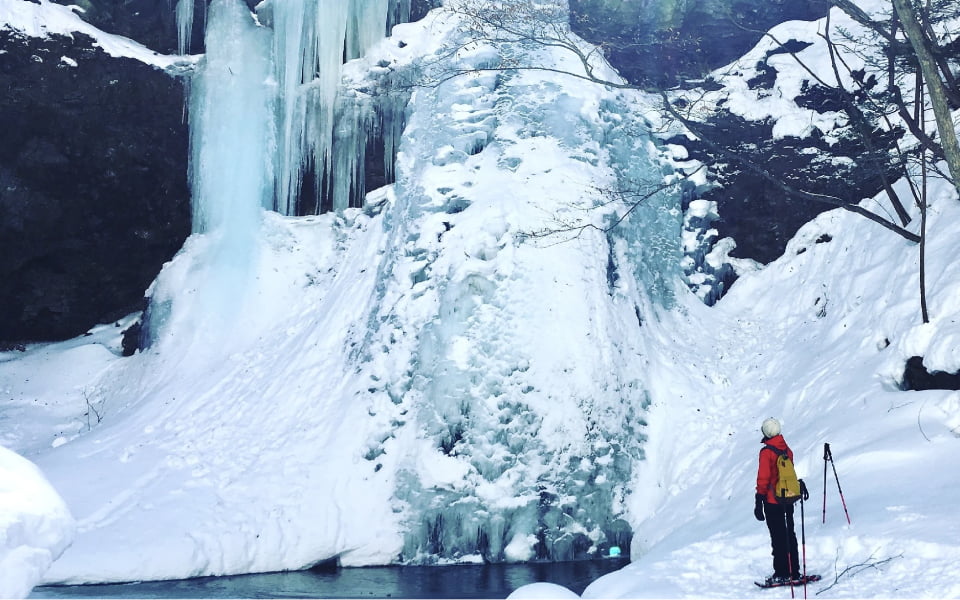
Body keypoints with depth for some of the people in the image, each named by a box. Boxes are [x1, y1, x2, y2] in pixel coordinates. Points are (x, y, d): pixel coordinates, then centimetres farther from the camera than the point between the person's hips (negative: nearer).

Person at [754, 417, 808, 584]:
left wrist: (759, 501, -12)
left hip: (772, 501, -6)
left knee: (778, 537, 0)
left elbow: (763, 478, -17)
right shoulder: (787, 450, 5)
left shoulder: (766, 452, -16)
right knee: (789, 534, 13)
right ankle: (794, 572, 18)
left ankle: (782, 574, 4)